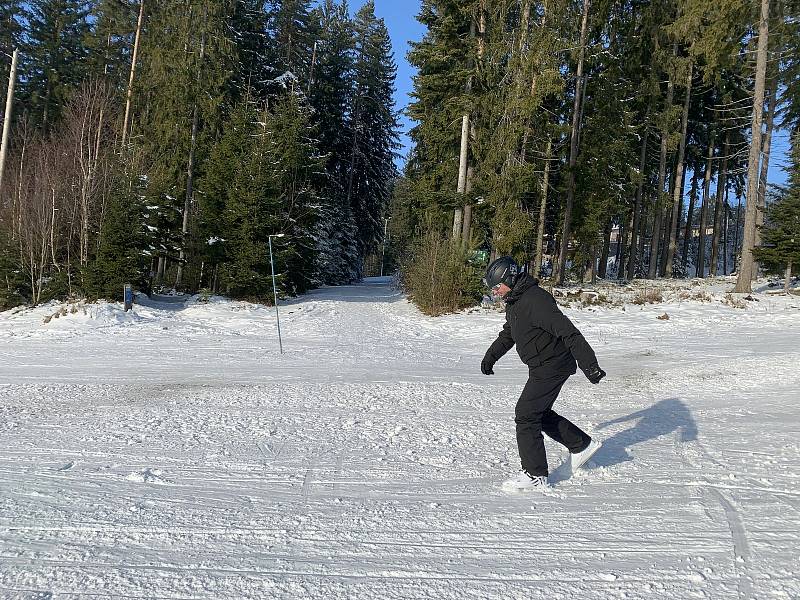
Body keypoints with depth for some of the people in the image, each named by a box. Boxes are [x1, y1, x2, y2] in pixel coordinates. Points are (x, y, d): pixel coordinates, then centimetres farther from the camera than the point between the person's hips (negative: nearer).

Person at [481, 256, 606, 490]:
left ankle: (535, 475, 2)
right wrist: (491, 356, 24)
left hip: (552, 367, -10)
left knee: (526, 415, -7)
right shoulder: (514, 301, 9)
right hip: (541, 367, 10)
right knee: (539, 412, 18)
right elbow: (508, 333, 26)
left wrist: (589, 365, -32)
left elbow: (568, 332, -29)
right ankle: (582, 444, 33)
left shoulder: (535, 300, -25)